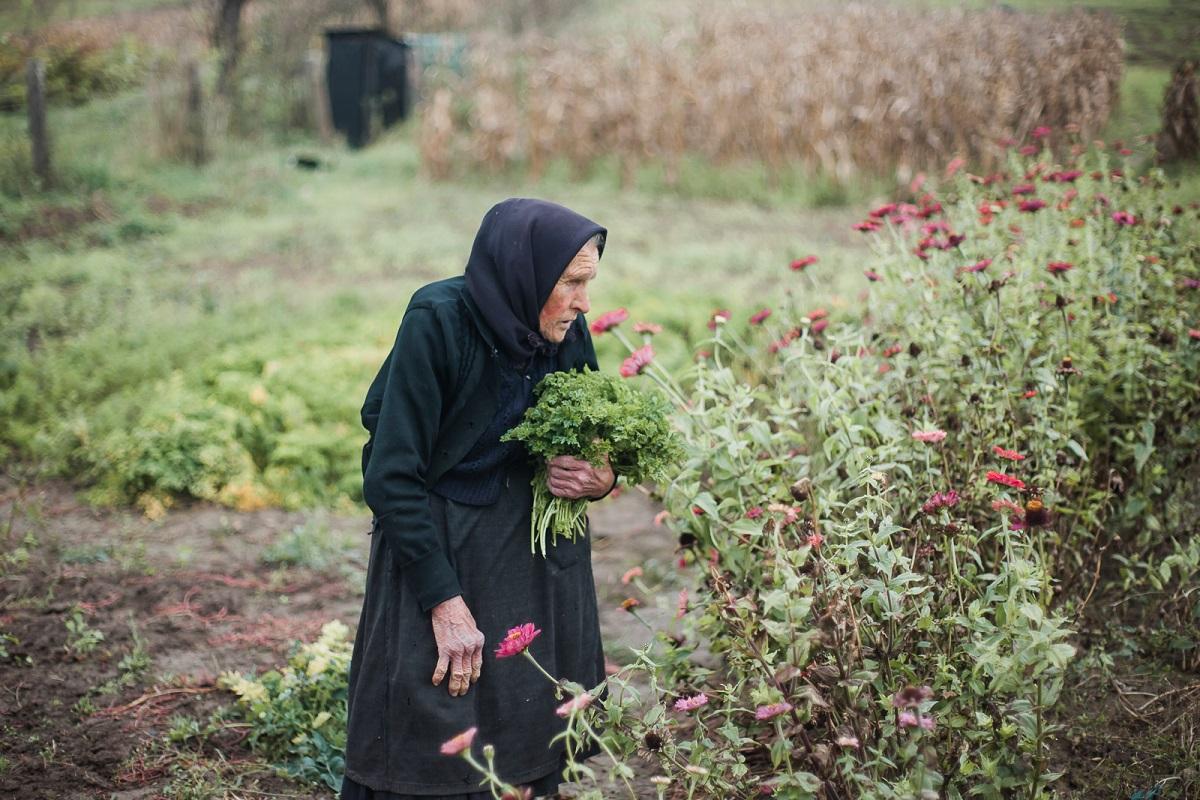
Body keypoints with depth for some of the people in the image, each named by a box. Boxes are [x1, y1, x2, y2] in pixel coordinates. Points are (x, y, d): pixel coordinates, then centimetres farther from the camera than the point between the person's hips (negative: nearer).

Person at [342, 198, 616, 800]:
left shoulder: (567, 332, -5)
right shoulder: (438, 322, -21)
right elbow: (392, 476, -20)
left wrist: (601, 478, -14)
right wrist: (445, 601, -20)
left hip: (537, 558, 5)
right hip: (436, 547, -5)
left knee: (532, 742, 8)